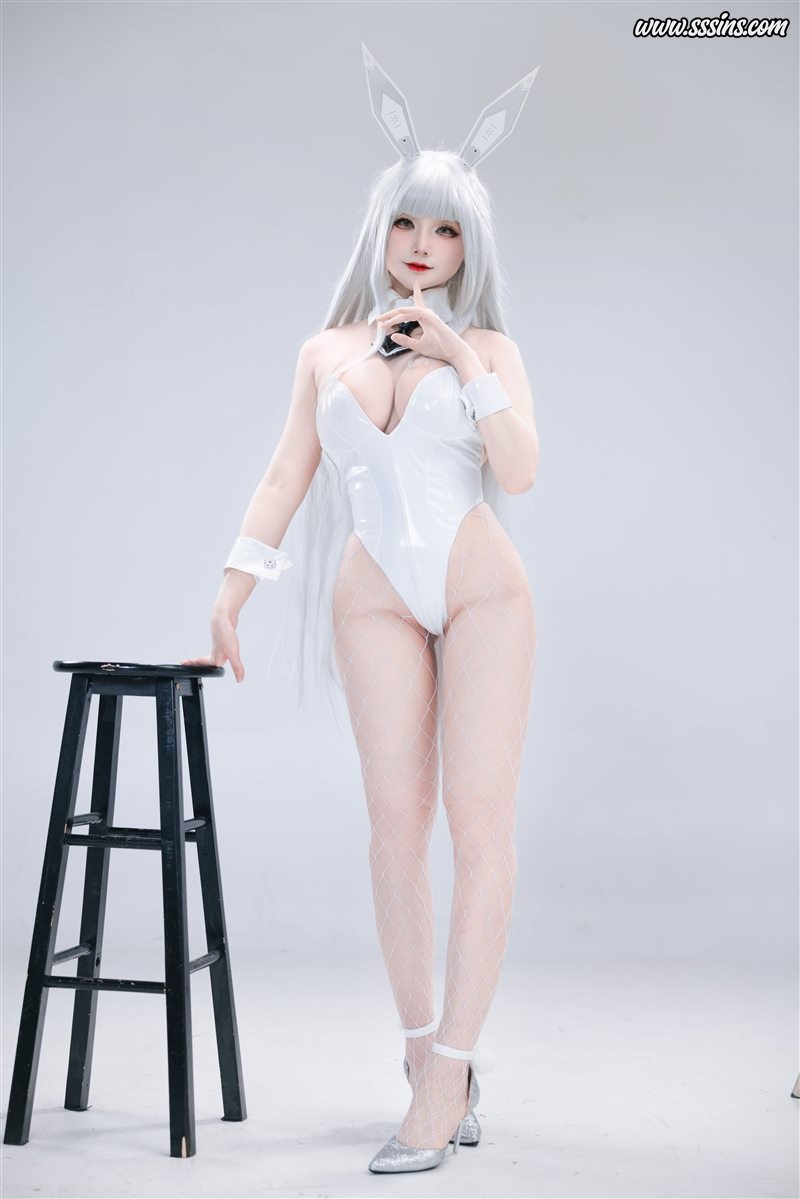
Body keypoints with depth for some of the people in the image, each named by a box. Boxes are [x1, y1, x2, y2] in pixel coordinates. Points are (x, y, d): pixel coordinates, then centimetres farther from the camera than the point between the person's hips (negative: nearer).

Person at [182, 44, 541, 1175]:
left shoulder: (488, 346, 7)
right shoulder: (325, 352, 13)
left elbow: (520, 469, -5)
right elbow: (283, 485, 14)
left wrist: (462, 364, -10)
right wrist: (229, 601, 11)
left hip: (483, 590, -1)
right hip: (376, 599, 2)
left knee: (478, 812, -10)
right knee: (397, 818, -3)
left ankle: (446, 1072, -9)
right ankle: (425, 1050, 7)